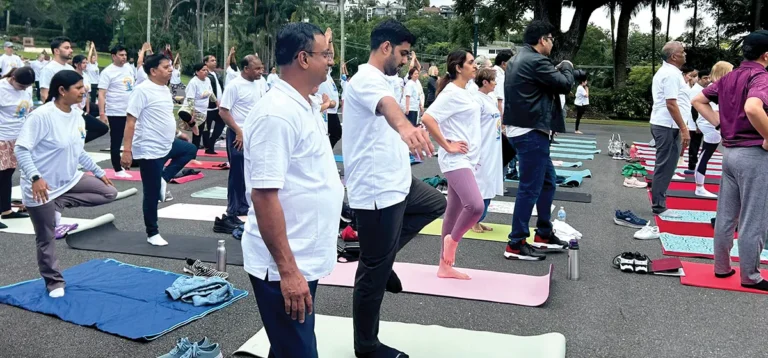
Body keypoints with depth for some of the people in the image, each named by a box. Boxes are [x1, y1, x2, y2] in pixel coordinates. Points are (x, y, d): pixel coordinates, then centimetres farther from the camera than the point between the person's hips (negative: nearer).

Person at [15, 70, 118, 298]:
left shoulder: (77, 117, 1)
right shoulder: (42, 116, -22)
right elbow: (21, 149, -23)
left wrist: (99, 172, 15)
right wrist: (35, 178, -34)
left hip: (69, 180, 7)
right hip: (41, 189, -7)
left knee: (109, 193, 0)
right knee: (46, 240, 5)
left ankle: (58, 206, 1)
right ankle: (54, 282, 25)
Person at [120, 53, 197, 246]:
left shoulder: (165, 89, 9)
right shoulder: (142, 90, -18)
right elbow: (130, 121, -21)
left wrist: (177, 134, 23)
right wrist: (126, 150, -25)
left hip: (168, 145, 9)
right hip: (149, 150, -9)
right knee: (152, 194, 2)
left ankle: (163, 180, 13)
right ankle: (152, 234, 18)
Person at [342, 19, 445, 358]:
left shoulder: (378, 80, 13)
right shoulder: (366, 79, -20)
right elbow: (386, 104, -44)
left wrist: (404, 133, 47)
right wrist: (404, 125, -65)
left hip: (395, 183, 10)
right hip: (377, 191, -10)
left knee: (437, 204, 28)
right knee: (374, 271, 1)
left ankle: (380, 254, 21)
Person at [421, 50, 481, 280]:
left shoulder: (464, 92, 14)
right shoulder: (451, 93, -14)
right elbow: (428, 119, -24)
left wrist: (473, 156, 16)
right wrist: (447, 146, -20)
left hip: (467, 159, 9)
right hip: (456, 160, -9)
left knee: (455, 211, 10)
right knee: (475, 205, -24)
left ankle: (445, 266, 17)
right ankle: (452, 239, 2)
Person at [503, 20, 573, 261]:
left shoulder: (519, 59, 16)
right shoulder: (536, 61, -16)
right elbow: (565, 85, -13)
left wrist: (557, 69, 13)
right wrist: (566, 67, 6)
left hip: (522, 129, 11)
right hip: (531, 133, -11)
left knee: (547, 182, 19)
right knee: (530, 188, -5)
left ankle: (544, 235, 28)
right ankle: (516, 245, 1)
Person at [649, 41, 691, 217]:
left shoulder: (664, 71, 17)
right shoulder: (672, 74, -16)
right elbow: (671, 104, -22)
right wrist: (684, 129, -21)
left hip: (661, 123, 10)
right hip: (667, 125, -10)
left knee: (664, 165, 14)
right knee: (665, 166, -6)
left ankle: (659, 202, 19)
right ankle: (659, 206, -1)